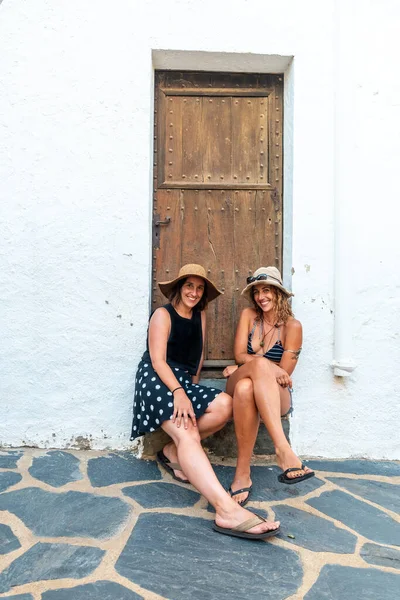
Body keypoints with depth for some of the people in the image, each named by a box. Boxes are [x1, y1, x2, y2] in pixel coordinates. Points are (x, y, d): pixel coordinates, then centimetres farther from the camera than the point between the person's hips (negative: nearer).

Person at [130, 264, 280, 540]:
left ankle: (173, 451, -6)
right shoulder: (163, 314, -4)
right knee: (188, 433, -30)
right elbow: (157, 360, -12)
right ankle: (227, 510, -47)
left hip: (185, 382, 7)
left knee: (224, 405, -21)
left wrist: (194, 385, 5)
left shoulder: (200, 314, 15)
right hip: (157, 380, -7)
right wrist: (178, 391, -25)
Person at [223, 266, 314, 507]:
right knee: (244, 388, -39)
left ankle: (243, 472, -41)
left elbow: (283, 374, -7)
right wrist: (269, 367, -21)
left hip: (276, 397, -2)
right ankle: (284, 451, -44)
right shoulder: (249, 315, 8)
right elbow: (240, 355, -2)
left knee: (245, 386, -40)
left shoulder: (292, 326, -3)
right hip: (239, 389, 2)